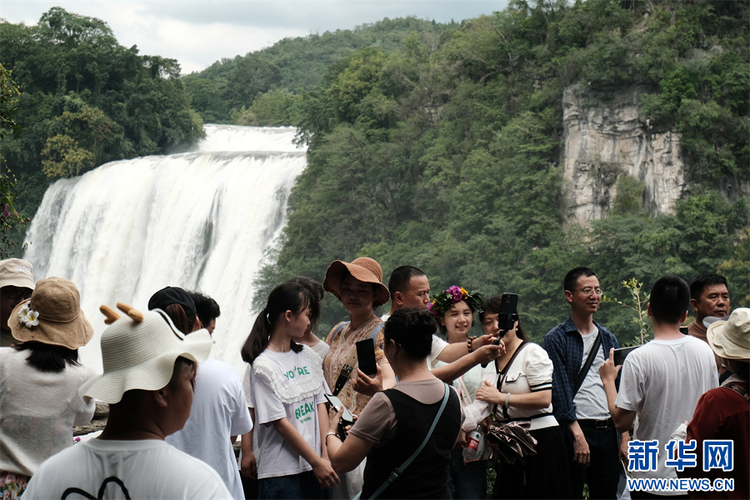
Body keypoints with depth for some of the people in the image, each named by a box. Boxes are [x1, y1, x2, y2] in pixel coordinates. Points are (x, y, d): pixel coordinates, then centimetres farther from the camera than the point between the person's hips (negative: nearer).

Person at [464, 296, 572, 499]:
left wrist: (501, 397, -13)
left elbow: (544, 398, -17)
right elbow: (481, 405, 6)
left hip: (540, 439, -7)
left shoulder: (532, 352, -7)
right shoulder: (489, 359, 14)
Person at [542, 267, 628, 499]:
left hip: (608, 430, 5)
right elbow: (560, 390, -9)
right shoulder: (556, 339, -2)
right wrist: (578, 436, -16)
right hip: (575, 429, -5)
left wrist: (624, 437, 6)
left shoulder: (608, 339, 14)